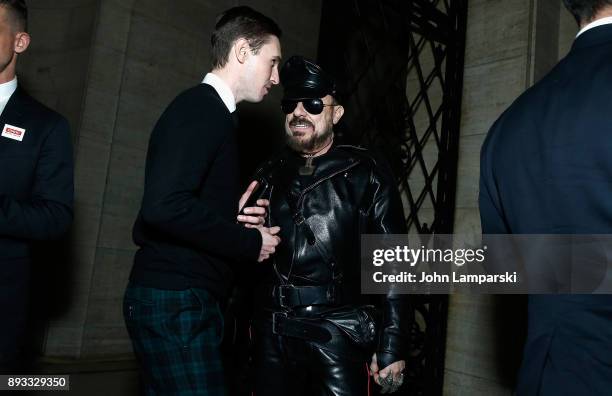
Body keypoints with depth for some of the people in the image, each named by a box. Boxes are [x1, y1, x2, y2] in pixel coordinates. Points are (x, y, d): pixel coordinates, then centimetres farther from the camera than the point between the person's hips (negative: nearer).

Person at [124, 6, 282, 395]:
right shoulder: (202, 109, -13)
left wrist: (233, 222, 3)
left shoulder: (207, 111, 17)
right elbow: (164, 206, -26)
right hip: (176, 301, -10)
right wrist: (249, 242, -15)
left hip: (178, 299, 10)